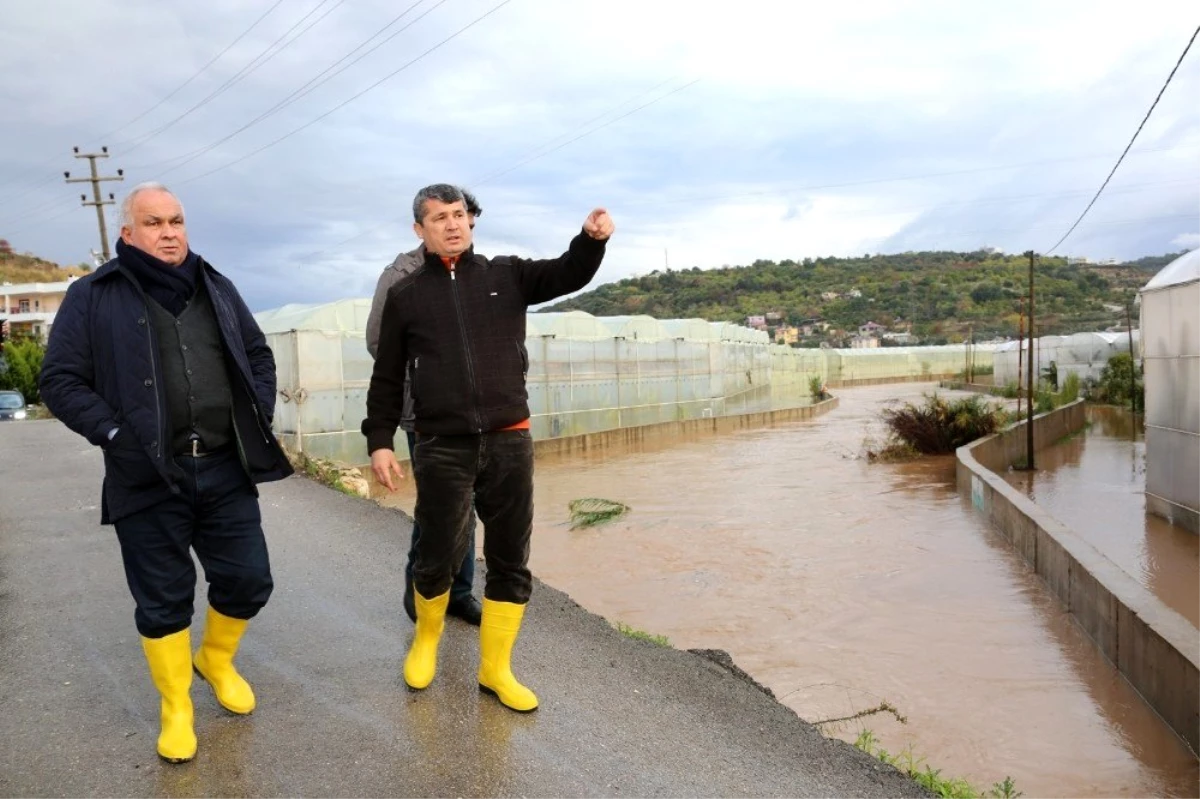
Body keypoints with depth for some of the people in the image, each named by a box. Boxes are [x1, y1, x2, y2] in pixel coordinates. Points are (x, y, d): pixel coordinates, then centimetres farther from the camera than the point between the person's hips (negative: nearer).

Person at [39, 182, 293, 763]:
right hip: (148, 479, -3)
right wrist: (113, 434, -13)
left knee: (248, 580, 8)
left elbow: (258, 356, 19)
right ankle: (176, 711, 27)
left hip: (225, 470, 4)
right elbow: (60, 380, -1)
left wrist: (259, 415, 6)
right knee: (163, 601, 7)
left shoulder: (216, 289, 12)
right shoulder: (94, 296, 0)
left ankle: (216, 661, 39)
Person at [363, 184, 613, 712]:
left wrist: (592, 240, -23)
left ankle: (495, 669, 23)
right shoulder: (405, 294, 7)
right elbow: (387, 376, 8)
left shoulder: (506, 275, 8)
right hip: (442, 448, -1)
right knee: (439, 557, 6)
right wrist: (379, 440, 2)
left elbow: (568, 276, -3)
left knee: (510, 561, 7)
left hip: (509, 442, 2)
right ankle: (426, 640, 36)